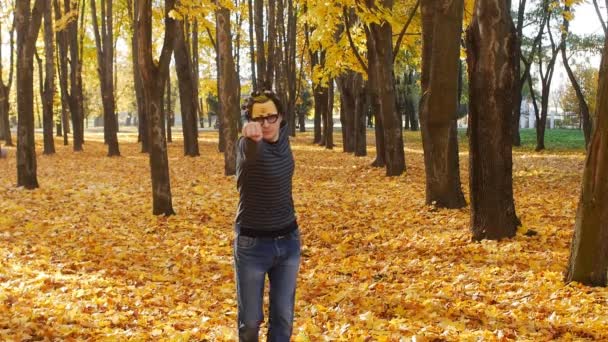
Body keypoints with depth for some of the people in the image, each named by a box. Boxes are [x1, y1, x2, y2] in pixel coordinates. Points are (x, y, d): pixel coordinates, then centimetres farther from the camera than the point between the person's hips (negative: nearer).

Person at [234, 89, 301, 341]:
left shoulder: (283, 135, -2)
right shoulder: (248, 145, -21)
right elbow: (251, 152, -47)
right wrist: (251, 137, -69)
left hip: (288, 240, 5)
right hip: (252, 244, -5)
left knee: (283, 318, 10)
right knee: (250, 320, 5)